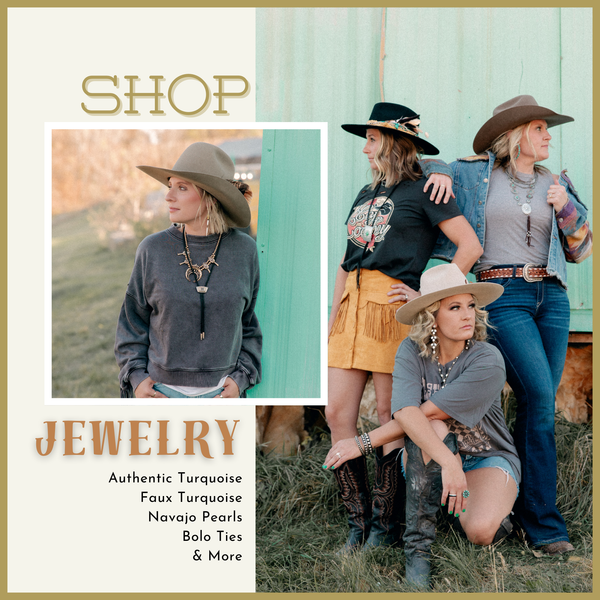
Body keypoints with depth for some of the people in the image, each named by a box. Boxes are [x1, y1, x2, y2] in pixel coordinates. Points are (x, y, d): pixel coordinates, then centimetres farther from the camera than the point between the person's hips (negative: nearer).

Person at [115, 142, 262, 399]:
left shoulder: (244, 250, -3)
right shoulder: (152, 250, -5)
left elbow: (252, 320, 7)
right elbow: (132, 320, 4)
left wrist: (241, 377, -1)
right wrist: (136, 376, -5)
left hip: (221, 390, 1)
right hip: (163, 391, 0)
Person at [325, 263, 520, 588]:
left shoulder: (488, 361, -22)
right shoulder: (411, 351, -14)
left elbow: (425, 413, -26)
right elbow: (406, 413, -32)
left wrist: (363, 443, -25)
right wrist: (447, 461, -46)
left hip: (487, 458, -2)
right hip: (429, 461, 2)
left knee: (480, 531, -32)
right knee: (434, 429, -34)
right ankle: (418, 546, -23)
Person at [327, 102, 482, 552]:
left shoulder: (422, 191, 0)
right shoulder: (366, 195, 22)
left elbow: (471, 246, -7)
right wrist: (333, 317, 18)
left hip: (391, 306, -7)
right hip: (353, 305, 7)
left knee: (390, 414, -2)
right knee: (337, 415, 0)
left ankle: (386, 525, 10)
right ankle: (359, 521, 10)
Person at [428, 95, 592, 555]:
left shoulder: (556, 185, 17)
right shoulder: (473, 175, 7)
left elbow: (581, 251, 17)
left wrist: (567, 210, 1)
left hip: (551, 296, 5)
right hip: (503, 296, -5)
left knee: (539, 403, 1)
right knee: (540, 398, -15)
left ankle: (524, 503, 15)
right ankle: (544, 522, -6)